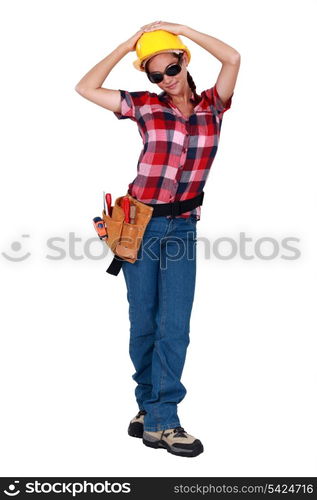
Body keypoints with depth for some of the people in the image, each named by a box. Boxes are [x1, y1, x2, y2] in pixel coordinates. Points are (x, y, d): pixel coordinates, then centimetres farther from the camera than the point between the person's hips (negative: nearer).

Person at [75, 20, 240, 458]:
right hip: (140, 223, -1)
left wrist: (179, 29, -7)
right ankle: (152, 408, 19)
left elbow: (233, 58, -11)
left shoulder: (212, 107, 4)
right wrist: (126, 46, -3)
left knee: (175, 326, -3)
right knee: (144, 323, 6)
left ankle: (159, 420, 4)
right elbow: (86, 88, -3)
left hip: (182, 228, 1)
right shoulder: (146, 106, 1)